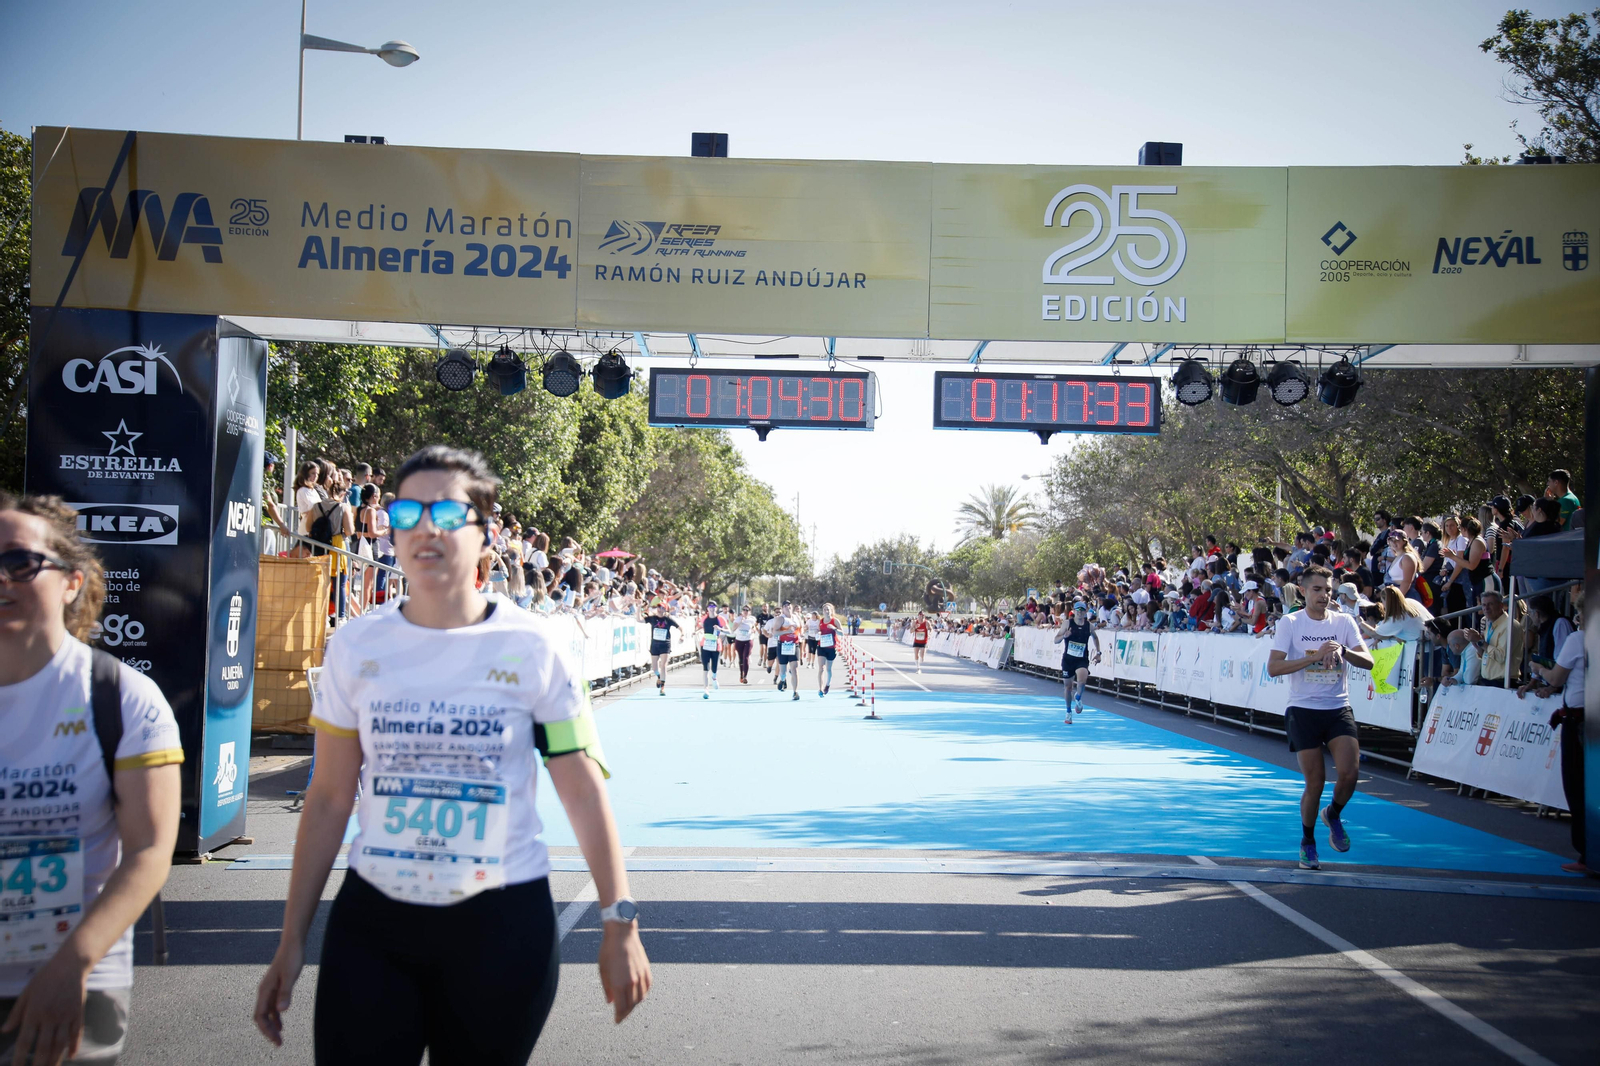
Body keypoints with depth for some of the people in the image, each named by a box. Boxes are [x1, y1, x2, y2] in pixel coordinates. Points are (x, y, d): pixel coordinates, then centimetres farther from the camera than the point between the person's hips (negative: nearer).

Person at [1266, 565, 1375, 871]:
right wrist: (1315, 656, -20)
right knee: (1315, 782, -2)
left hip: (1339, 709, 2)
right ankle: (1307, 842, 21)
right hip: (1303, 711, -2)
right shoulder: (1290, 623, -3)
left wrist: (1342, 650, -24)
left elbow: (1368, 662, -5)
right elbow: (1273, 667, -12)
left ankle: (1333, 815, 17)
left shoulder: (1344, 621, 4)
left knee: (1349, 771, -15)